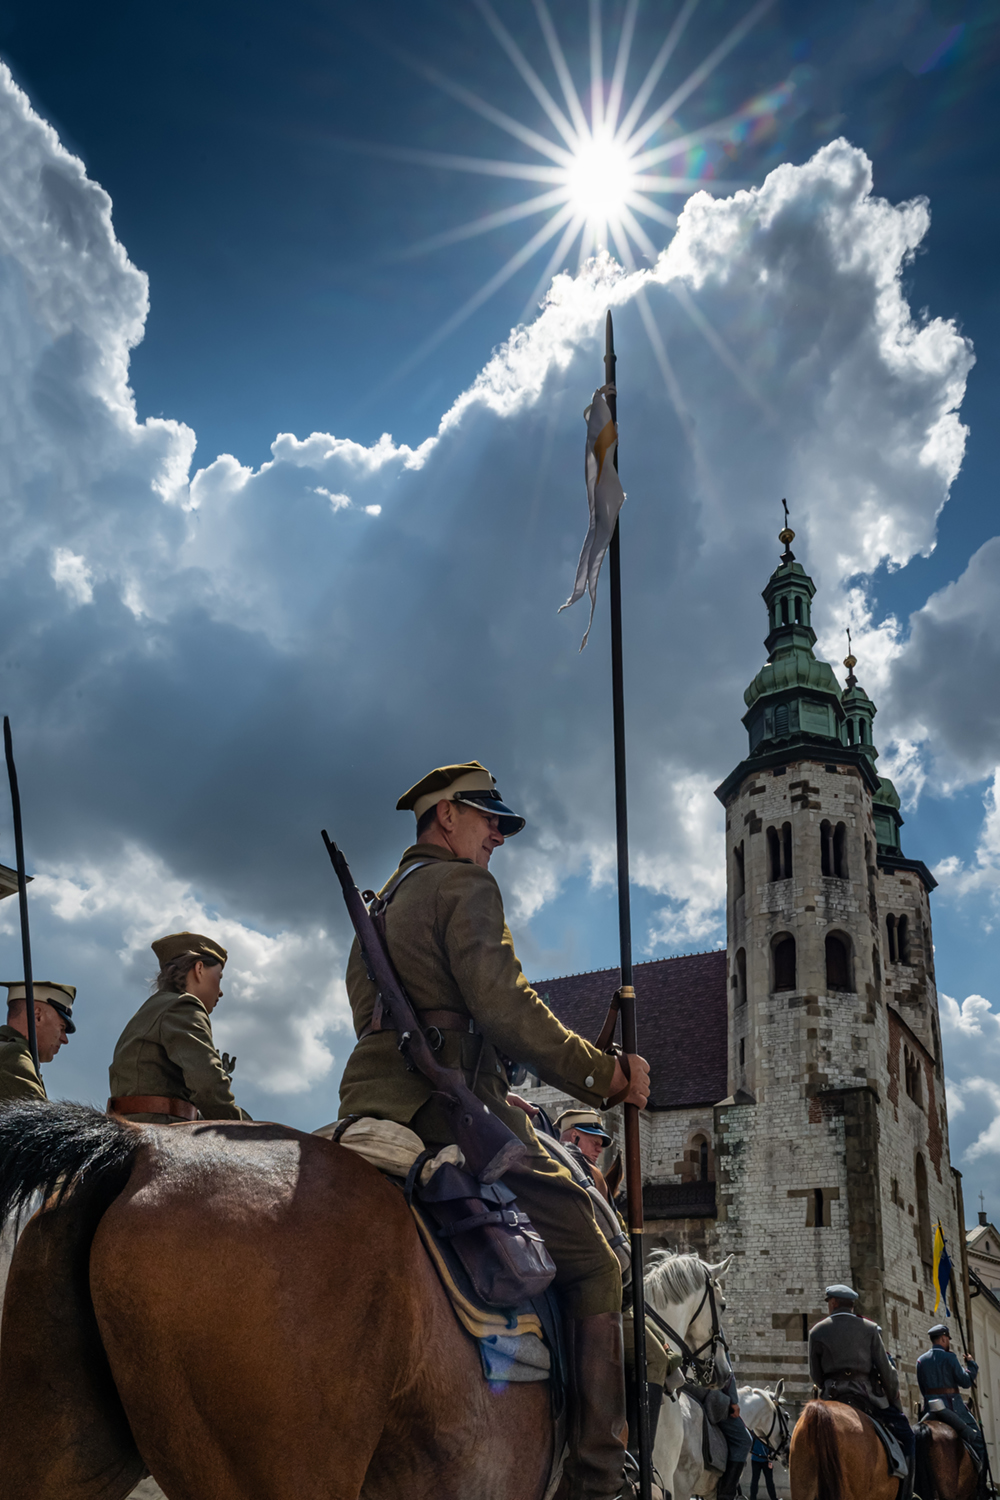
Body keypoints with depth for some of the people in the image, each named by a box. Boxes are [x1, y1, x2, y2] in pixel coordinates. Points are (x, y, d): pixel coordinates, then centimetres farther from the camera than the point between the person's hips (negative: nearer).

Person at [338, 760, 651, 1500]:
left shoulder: (382, 903, 24)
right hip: (453, 1102, -9)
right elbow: (504, 1006, -17)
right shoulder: (465, 885, -4)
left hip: (373, 1100, 9)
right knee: (594, 1264, -3)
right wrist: (602, 1074, -11)